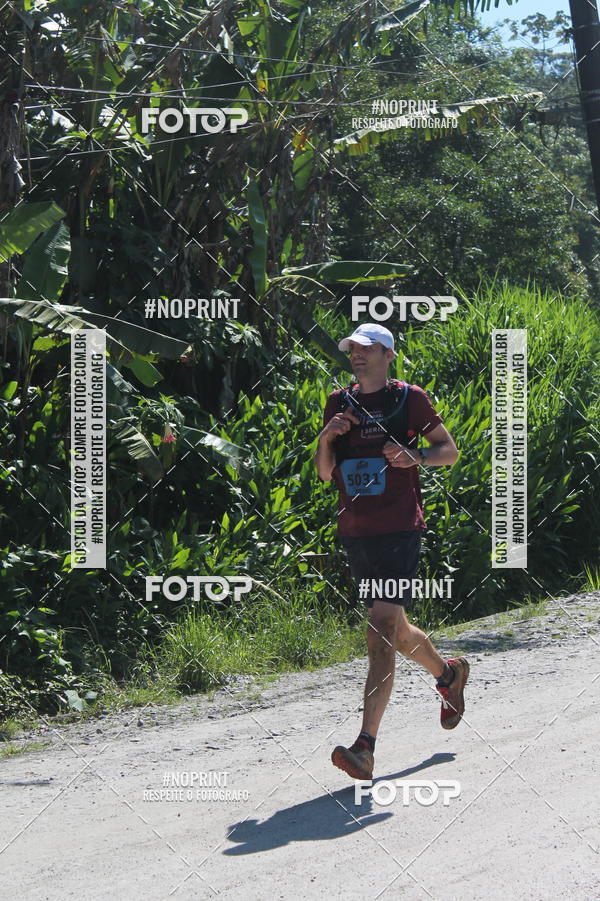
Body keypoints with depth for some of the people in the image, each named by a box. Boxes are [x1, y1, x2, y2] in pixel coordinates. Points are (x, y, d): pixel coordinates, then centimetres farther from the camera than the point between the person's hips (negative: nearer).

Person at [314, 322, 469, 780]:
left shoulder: (409, 398, 1)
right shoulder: (338, 403, 13)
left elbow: (450, 450, 7)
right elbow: (326, 474, 15)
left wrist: (416, 457, -13)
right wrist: (326, 439, -5)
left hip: (399, 528, -6)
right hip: (355, 531, 6)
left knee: (382, 631, -16)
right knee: (396, 632, 17)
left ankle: (365, 747, -22)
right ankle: (449, 674, 48)